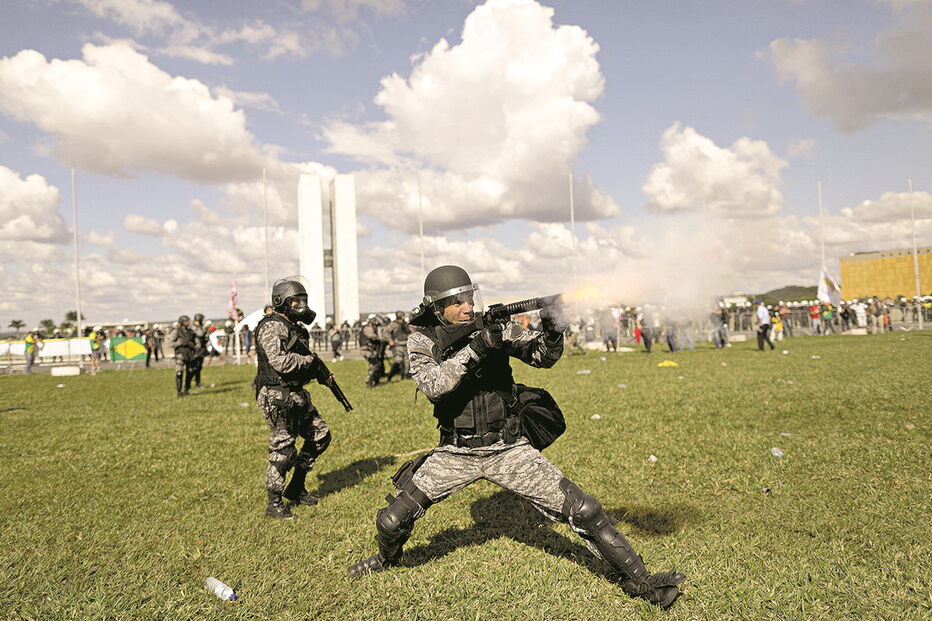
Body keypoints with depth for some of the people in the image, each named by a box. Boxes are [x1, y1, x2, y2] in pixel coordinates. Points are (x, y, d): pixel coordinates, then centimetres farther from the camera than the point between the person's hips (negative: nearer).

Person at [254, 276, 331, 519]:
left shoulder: (295, 327, 15)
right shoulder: (271, 327, -14)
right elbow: (280, 362, -26)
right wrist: (308, 360, -12)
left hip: (297, 395, 10)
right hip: (277, 397, -10)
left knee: (320, 435, 12)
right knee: (283, 448, -4)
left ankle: (296, 488, 24)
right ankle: (274, 503, 10)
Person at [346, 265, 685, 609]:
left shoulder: (494, 326, -4)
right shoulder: (422, 340, -6)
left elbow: (542, 357, -5)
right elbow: (432, 385, -24)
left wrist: (552, 334, -27)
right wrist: (475, 348, -34)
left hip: (508, 449, 0)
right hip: (455, 455, 0)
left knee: (582, 510, -7)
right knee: (392, 520, 1)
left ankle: (639, 580, 11)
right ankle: (387, 559, 37)